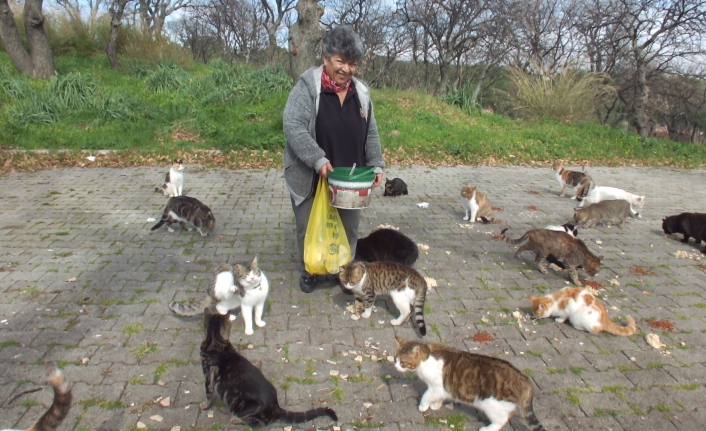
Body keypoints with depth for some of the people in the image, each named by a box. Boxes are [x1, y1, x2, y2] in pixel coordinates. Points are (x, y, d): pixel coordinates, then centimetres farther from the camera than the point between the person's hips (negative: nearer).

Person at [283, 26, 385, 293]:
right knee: (309, 228, 12)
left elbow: (371, 134, 9)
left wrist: (376, 164, -3)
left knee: (348, 229, 15)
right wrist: (318, 160, -29)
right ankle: (309, 270, 34)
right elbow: (293, 126, -22)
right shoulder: (308, 86, -14)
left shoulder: (360, 92, 3)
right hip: (310, 177, -4)